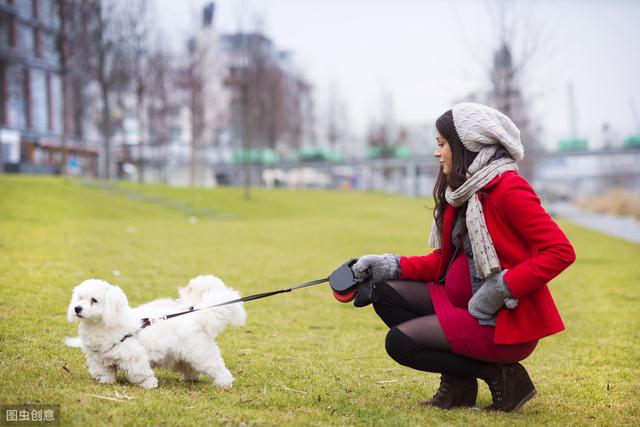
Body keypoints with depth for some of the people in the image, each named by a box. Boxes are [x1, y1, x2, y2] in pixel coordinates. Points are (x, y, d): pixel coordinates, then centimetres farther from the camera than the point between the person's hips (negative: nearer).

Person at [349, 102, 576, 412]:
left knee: (399, 342, -15)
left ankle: (499, 375, -3)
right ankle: (458, 383, 3)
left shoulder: (507, 188, -17)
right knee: (386, 294, 0)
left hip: (507, 318, -9)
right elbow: (443, 260, 13)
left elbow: (561, 251, -22)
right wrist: (390, 266, 1)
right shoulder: (461, 192, 11)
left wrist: (503, 288, -24)